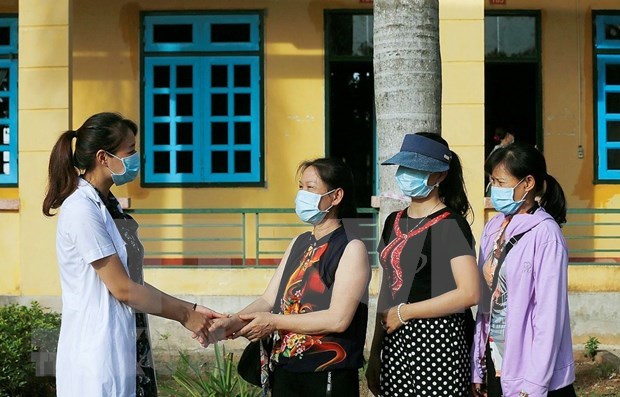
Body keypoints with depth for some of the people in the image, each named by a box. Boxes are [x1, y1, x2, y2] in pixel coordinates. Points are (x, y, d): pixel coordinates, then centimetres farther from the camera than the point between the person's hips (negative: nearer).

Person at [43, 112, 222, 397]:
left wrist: (189, 309, 5)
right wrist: (184, 315, -7)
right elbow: (122, 288, -16)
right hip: (99, 354, -8)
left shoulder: (110, 206, 12)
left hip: (130, 349, 8)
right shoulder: (81, 210, -16)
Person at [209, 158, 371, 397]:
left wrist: (274, 322, -17)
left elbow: (338, 319, -20)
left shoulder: (352, 248, -11)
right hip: (285, 372, 7)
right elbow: (269, 300, 8)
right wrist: (233, 323, -11)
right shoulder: (299, 243, 12)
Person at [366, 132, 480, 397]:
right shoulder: (394, 222, 13)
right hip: (395, 344, 7)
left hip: (437, 340, -7)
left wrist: (403, 312, -13)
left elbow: (469, 294, -19)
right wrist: (375, 353, 14)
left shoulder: (451, 224, -9)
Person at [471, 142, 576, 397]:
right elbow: (485, 301, 7)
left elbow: (549, 313, -15)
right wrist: (477, 369, 5)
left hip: (526, 368, -6)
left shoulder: (544, 234, -14)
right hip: (495, 363, 6)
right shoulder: (493, 228, 5)